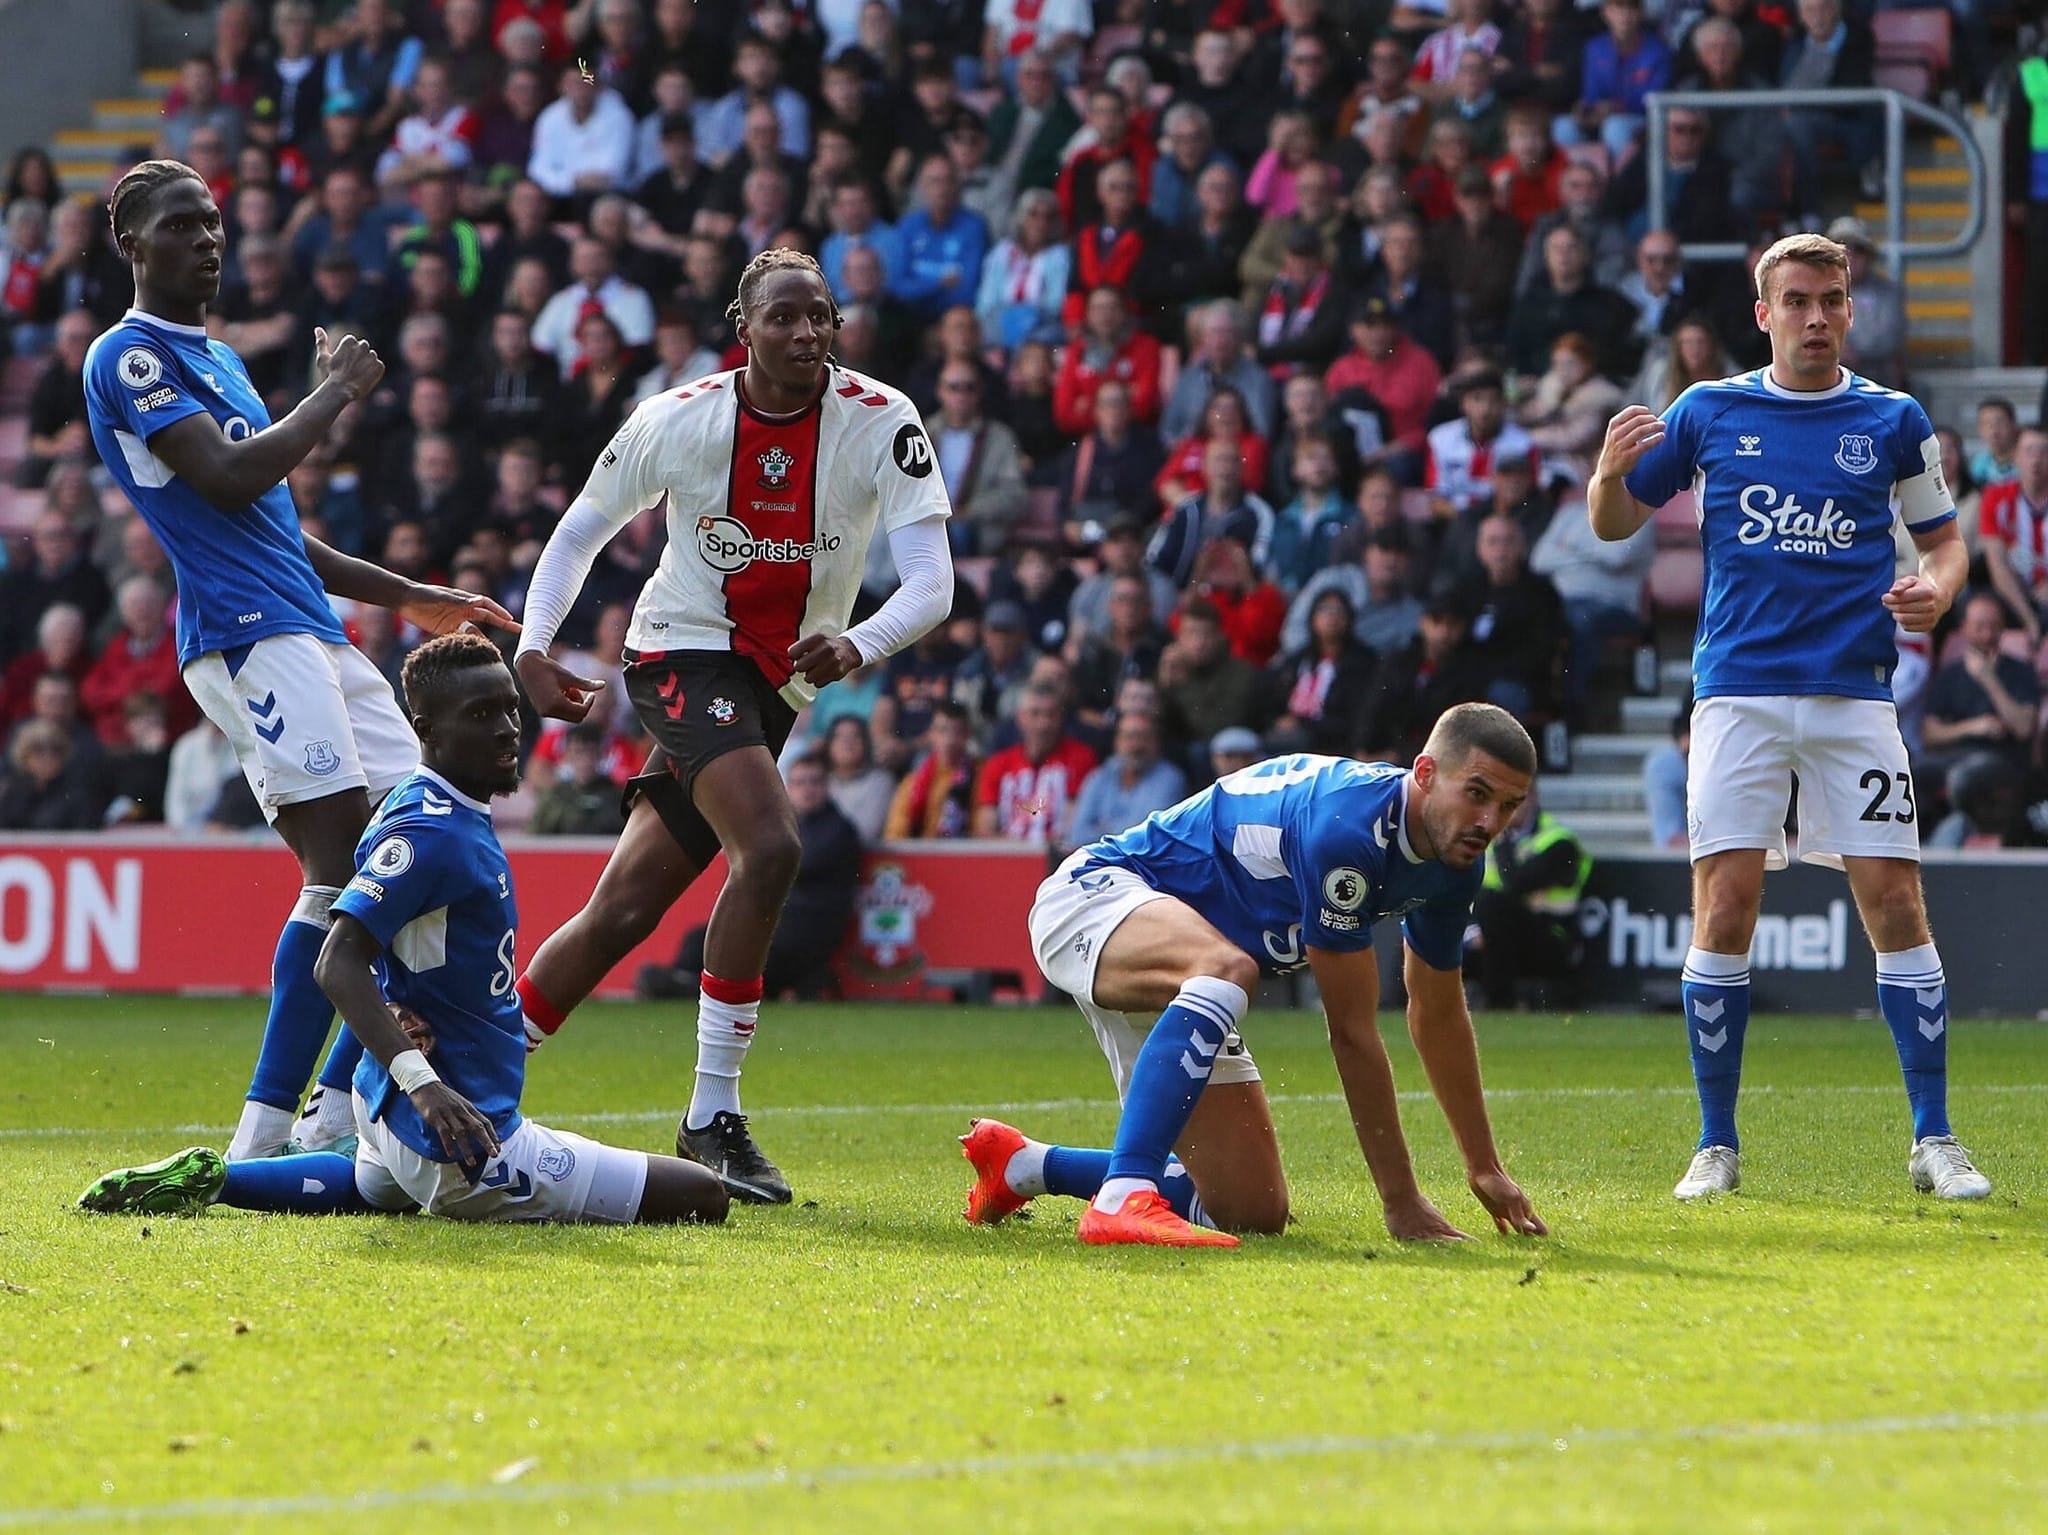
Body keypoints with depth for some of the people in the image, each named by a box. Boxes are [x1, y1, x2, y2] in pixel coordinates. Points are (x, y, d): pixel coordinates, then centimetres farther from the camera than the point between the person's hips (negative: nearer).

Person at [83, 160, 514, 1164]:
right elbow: (228, 478, -17)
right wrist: (335, 392, -5)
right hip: (247, 635, -10)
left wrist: (407, 598, 30)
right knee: (343, 868, -19)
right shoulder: (128, 357, -5)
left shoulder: (217, 360, 26)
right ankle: (260, 1142, -21)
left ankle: (335, 1116, 7)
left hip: (314, 632, 10)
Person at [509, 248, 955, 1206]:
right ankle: (711, 1120, -20)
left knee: (622, 913, 5)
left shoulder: (881, 425, -11)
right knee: (770, 847, -27)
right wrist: (532, 648, -9)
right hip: (684, 655, -3)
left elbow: (931, 580, -21)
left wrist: (858, 646, -41)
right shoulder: (676, 422, -9)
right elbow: (581, 533, 6)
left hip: (775, 688, 3)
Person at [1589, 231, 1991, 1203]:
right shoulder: (1709, 412, 7)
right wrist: (1610, 470, -10)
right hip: (1740, 689, 0)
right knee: (1724, 909, -6)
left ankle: (1933, 1141, 4)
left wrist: (1936, 590, -8)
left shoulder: (1893, 421, 7)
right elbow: (1615, 524, 12)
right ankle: (1717, 1146, 3)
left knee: (1895, 905, -5)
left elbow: (1943, 539, 15)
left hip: (1855, 691, 0)